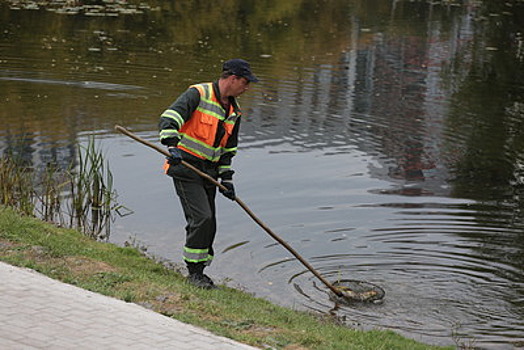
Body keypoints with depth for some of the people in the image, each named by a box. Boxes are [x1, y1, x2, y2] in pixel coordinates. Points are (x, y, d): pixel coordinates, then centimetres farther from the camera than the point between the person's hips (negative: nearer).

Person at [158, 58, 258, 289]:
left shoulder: (234, 111, 13)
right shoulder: (198, 94, -11)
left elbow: (229, 147, 21)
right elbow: (169, 118, -23)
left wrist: (226, 177, 12)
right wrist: (172, 146, -38)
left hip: (208, 172, 8)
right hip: (185, 168, -8)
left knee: (208, 225, 7)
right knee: (201, 218, -15)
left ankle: (198, 271, 20)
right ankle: (194, 272, -4)